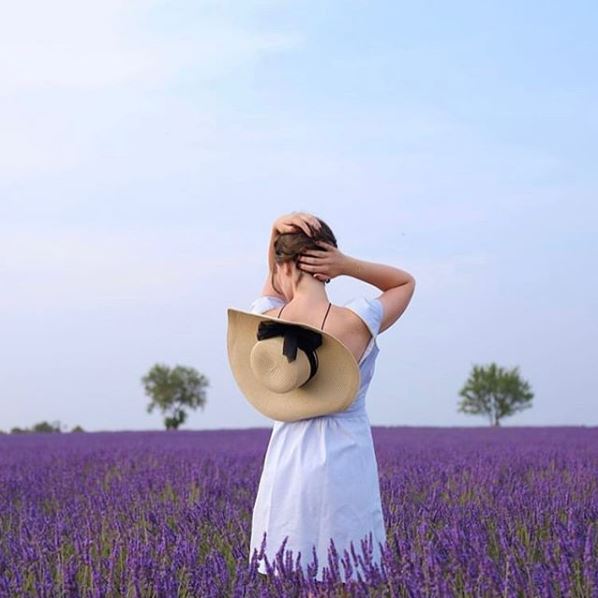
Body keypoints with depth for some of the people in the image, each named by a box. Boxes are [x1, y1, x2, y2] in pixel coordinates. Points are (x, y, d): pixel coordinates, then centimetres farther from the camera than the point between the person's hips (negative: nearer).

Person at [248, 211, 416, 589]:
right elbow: (406, 282, 9)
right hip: (345, 472, -3)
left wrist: (276, 233, 4)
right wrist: (348, 265, -6)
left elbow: (273, 286, 21)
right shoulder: (357, 322, -11)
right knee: (346, 581, 3)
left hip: (287, 471, 3)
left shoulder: (266, 320, -4)